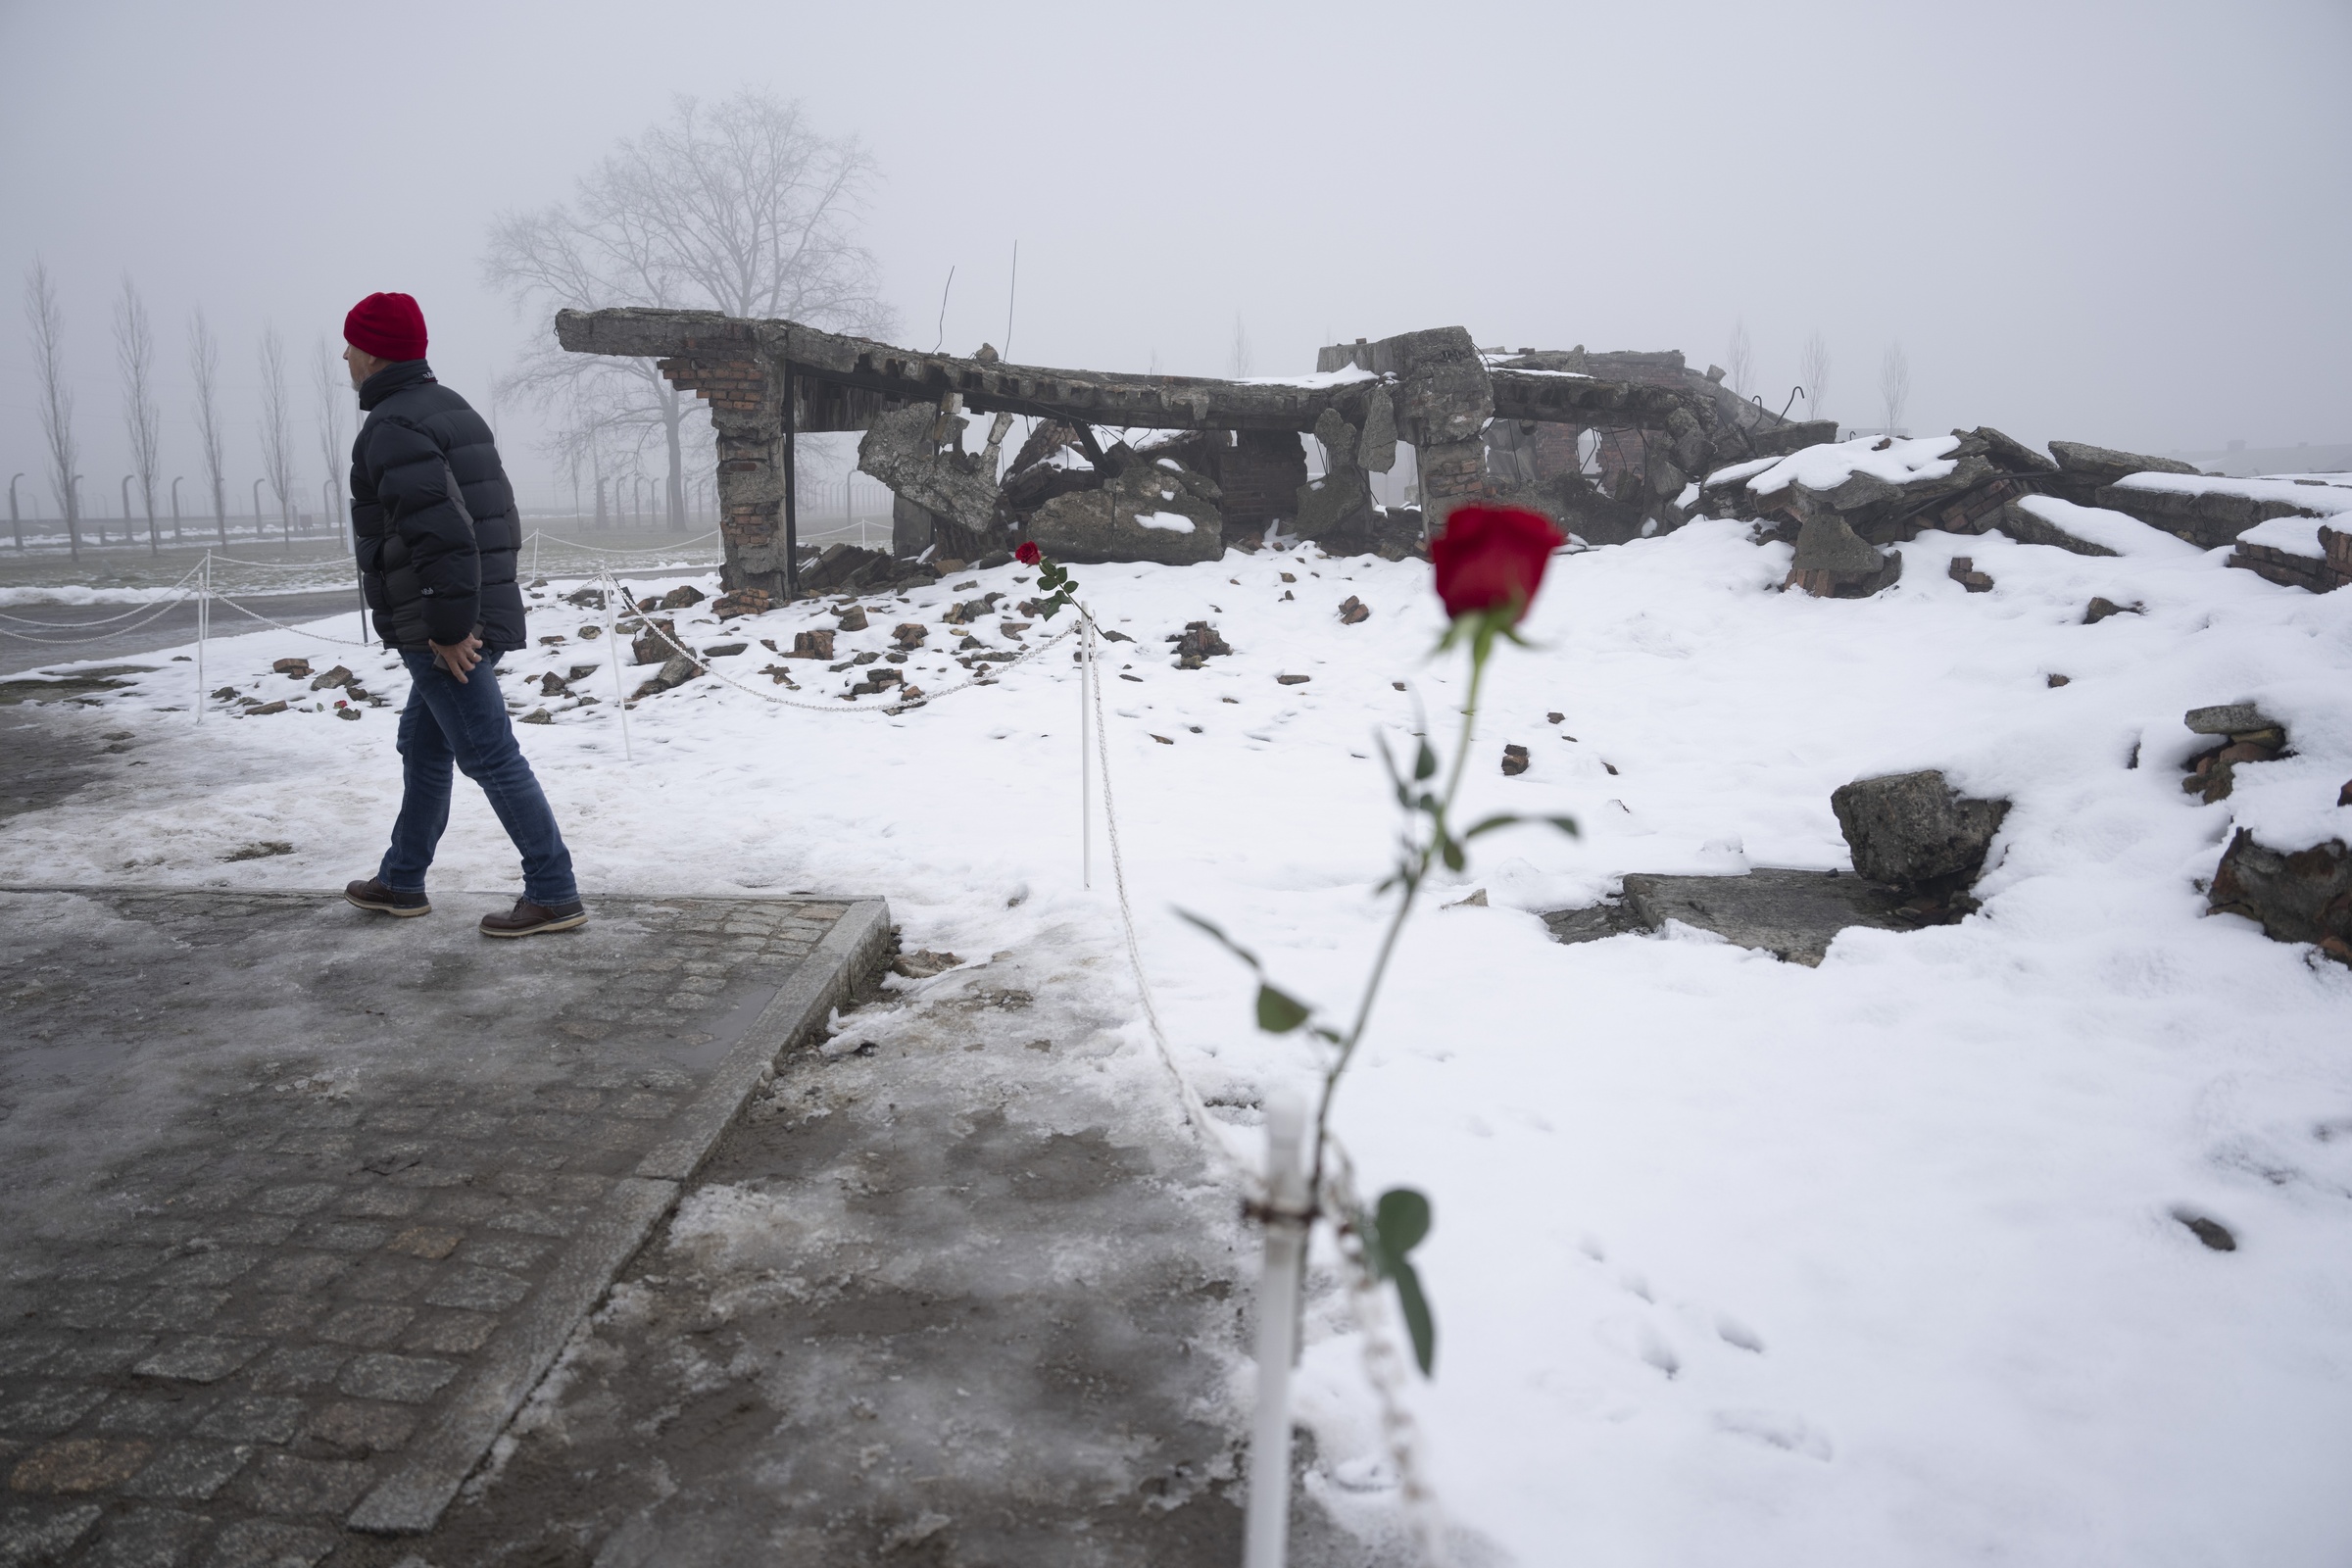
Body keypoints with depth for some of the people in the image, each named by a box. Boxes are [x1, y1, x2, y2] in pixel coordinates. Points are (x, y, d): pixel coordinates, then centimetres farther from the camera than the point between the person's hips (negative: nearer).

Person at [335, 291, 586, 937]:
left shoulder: (392, 427, -15)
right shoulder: (451, 409, 16)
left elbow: (441, 531, -26)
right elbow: (494, 514, 20)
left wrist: (448, 627, -22)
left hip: (441, 627, -11)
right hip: (484, 611, 11)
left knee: (490, 756, -7)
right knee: (423, 746, 20)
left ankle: (554, 894, -4)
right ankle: (401, 882, 33)